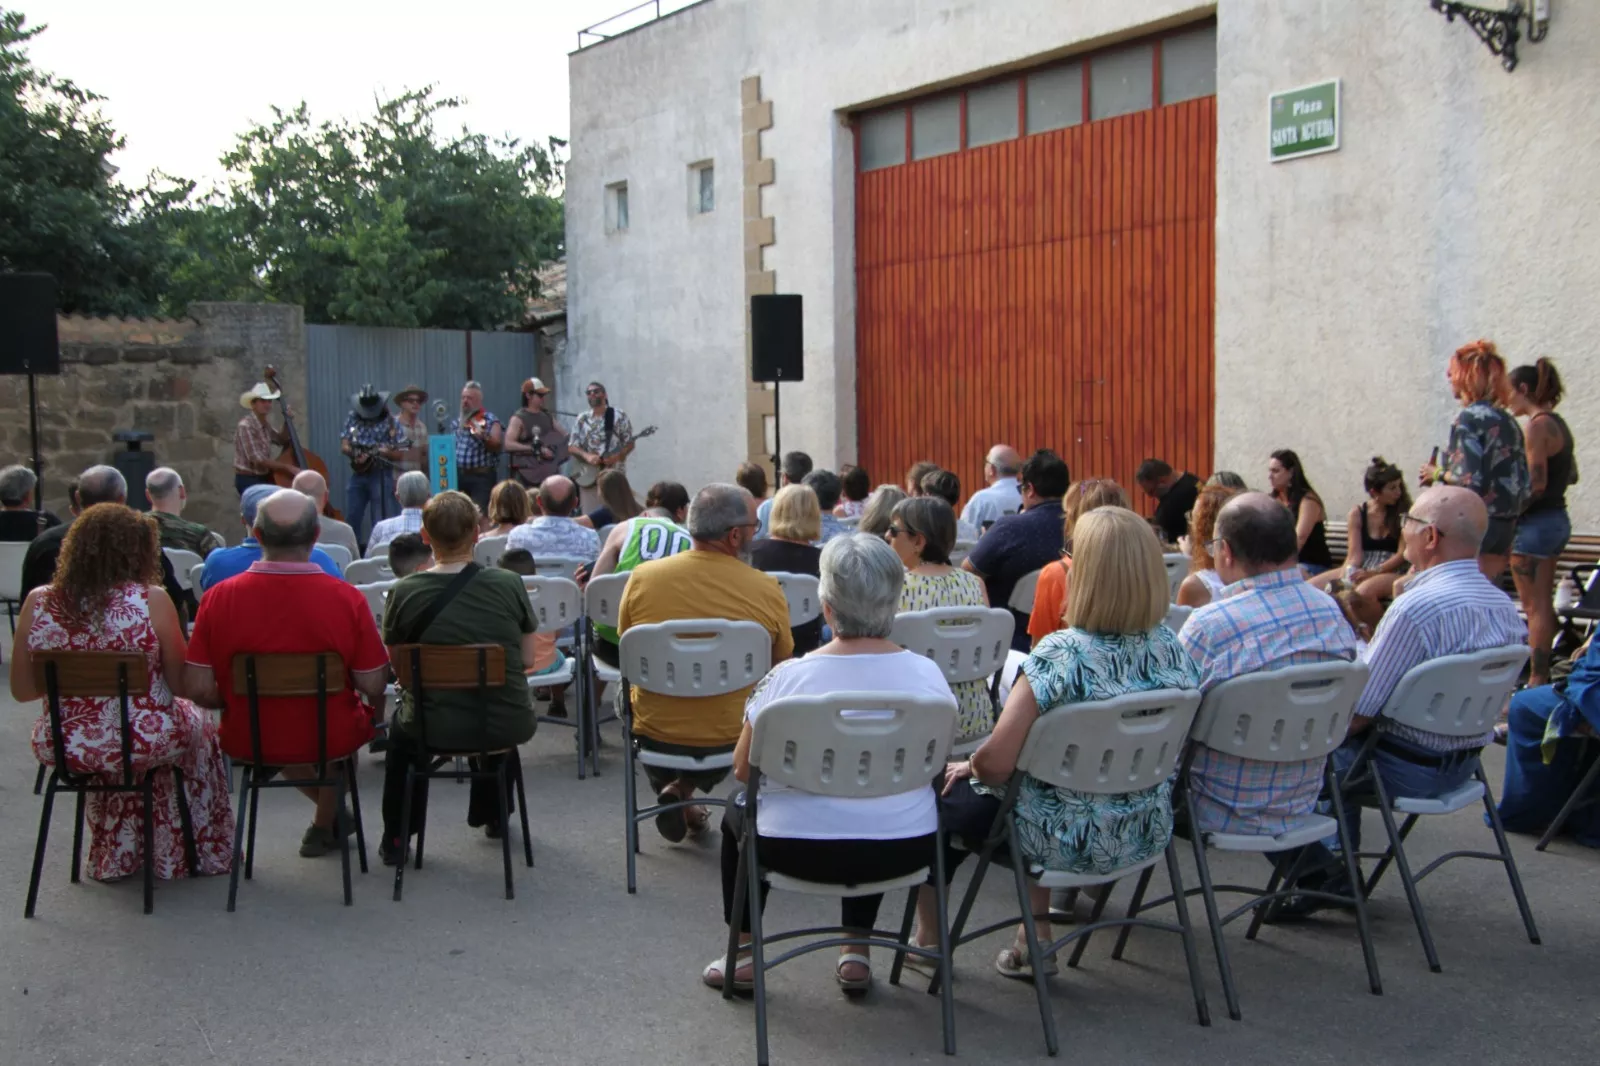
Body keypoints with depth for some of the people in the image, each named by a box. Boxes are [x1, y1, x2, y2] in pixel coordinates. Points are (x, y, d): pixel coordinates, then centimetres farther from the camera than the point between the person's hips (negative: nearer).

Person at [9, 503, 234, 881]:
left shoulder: (38, 603, -6)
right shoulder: (152, 601, -15)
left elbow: (22, 690, 2)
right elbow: (180, 683, -9)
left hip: (61, 747, 4)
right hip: (141, 744, -3)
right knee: (199, 728, 29)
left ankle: (115, 857, 46)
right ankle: (203, 853, 38)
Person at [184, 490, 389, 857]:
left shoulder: (219, 598, -15)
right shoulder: (347, 598, -19)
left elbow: (198, 690, -12)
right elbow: (373, 687, -14)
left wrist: (240, 703, 10)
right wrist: (375, 708, 10)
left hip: (248, 741, 2)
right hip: (330, 740, -1)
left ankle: (331, 815, 49)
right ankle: (324, 825, 43)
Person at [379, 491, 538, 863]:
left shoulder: (404, 592, -9)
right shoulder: (509, 584, -8)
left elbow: (397, 664, 4)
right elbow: (528, 658, 2)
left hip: (434, 730, -1)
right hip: (508, 728, 1)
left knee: (402, 726, 36)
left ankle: (396, 838, 36)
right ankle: (493, 815, 53)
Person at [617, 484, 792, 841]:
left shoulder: (642, 578, -12)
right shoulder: (768, 591, -15)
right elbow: (781, 666, 2)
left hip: (655, 735, 1)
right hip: (731, 738, -1)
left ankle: (670, 788, 22)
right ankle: (685, 789, 20)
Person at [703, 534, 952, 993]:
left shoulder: (787, 677, -18)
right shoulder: (928, 674, -11)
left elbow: (743, 770, -5)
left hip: (801, 851, -2)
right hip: (904, 850, 3)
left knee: (737, 813, 29)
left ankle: (742, 955, 30)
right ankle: (857, 951, 36)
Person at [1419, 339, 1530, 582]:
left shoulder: (1469, 418, -12)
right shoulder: (1508, 421, 12)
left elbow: (1467, 480, -19)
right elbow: (1526, 485, 12)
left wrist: (1437, 474, -3)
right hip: (1506, 526, 8)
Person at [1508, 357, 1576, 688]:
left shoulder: (1538, 426, -16)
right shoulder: (1559, 424, 12)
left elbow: (1535, 485, -21)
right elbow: (1572, 475, 20)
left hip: (1536, 522, -10)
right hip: (1558, 519, 10)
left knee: (1535, 607, -5)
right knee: (1544, 605, 15)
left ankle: (1537, 680, -3)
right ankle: (1543, 674, 21)